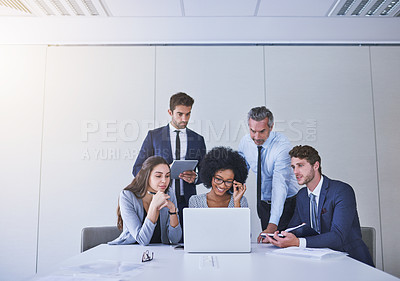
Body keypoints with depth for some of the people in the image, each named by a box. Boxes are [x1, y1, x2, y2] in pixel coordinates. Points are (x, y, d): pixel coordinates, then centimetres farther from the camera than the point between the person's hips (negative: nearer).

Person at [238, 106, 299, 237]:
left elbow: (280, 186, -34)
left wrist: (272, 225, -41)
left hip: (286, 202, -4)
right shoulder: (245, 142, -9)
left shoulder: (283, 145, -26)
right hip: (263, 203, 4)